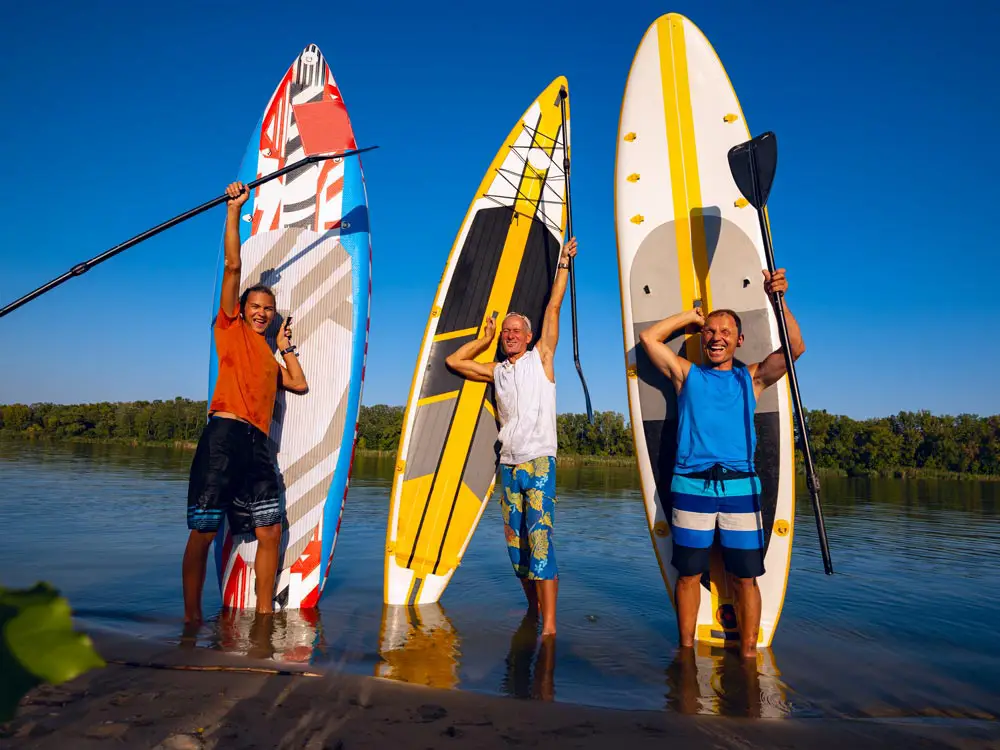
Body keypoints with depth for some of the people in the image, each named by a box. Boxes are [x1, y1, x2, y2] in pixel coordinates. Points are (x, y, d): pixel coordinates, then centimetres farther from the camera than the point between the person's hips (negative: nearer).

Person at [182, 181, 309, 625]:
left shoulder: (270, 359, 28)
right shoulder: (230, 328, 11)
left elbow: (300, 385, 27)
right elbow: (232, 265, 6)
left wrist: (287, 347, 31)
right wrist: (234, 209, 4)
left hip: (257, 444, 6)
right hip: (225, 435, -6)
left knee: (270, 530, 3)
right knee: (203, 531, -4)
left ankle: (265, 614, 12)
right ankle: (191, 618, 7)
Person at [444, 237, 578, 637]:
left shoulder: (541, 357, 6)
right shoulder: (497, 370, 16)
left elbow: (553, 308, 4)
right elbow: (453, 361, 23)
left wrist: (563, 264, 8)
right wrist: (483, 340, 20)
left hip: (539, 462, -5)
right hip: (508, 465, 5)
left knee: (540, 540, -12)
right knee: (515, 543, 8)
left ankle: (549, 625, -11)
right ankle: (532, 608, 23)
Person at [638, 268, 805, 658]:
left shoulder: (751, 378, 13)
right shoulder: (687, 374, 13)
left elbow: (794, 348, 1)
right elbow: (649, 338, 9)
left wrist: (777, 299, -10)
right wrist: (693, 314, 14)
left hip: (740, 486, 0)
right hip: (691, 485, 0)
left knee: (746, 576, 3)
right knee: (689, 573, 6)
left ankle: (748, 653, 15)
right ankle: (686, 650, 18)